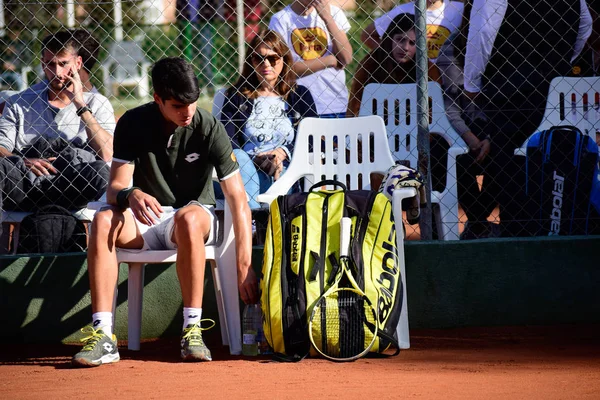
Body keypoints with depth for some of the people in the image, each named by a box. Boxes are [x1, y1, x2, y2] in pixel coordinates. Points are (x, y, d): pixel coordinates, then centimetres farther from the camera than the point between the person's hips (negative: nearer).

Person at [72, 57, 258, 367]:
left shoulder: (210, 130, -14)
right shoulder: (133, 124, -7)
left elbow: (238, 200, -18)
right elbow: (115, 187, -10)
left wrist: (244, 266, -27)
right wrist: (129, 195, -37)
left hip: (195, 216, -2)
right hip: (146, 219, 2)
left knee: (188, 218, -39)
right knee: (103, 220, -31)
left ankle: (192, 330, -35)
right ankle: (103, 336, -36)